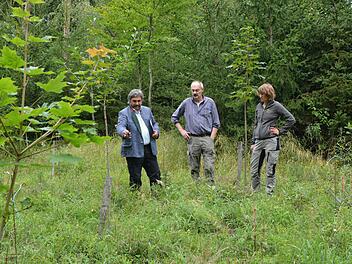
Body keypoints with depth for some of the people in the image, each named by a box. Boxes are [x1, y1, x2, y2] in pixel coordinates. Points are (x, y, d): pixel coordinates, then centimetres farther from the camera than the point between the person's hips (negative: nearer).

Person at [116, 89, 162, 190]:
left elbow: (154, 123, 24)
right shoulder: (124, 113, -4)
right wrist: (123, 132, -43)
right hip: (134, 150, -5)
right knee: (135, 178, 2)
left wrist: (156, 131, 1)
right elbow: (120, 126, -20)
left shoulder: (147, 110, 13)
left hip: (149, 148, 5)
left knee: (155, 174, 11)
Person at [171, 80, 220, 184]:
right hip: (192, 139, 1)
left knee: (209, 167, -8)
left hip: (207, 138, -1)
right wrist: (182, 131, 8)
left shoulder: (210, 102, 5)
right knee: (194, 167, 6)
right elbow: (174, 117, 18)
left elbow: (216, 123, 8)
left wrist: (211, 138, -2)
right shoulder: (186, 103, 7)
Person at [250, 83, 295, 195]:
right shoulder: (259, 106, 13)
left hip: (271, 141, -6)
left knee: (270, 170, -1)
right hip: (258, 141, 6)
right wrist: (253, 142, 15)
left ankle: (269, 193, 7)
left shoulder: (276, 106, -4)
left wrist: (280, 131, -5)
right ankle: (255, 192, 17)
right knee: (254, 170, 6)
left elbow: (291, 119, -2)